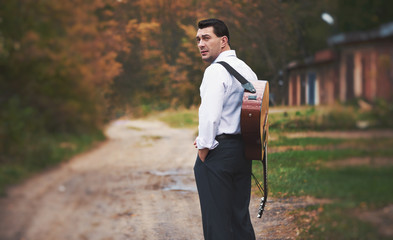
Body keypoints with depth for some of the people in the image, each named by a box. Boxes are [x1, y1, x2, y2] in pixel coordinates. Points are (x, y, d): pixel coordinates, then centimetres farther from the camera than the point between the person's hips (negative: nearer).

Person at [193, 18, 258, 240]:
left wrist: (204, 147, -10)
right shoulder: (247, 70, 14)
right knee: (241, 217, 12)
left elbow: (210, 115, -21)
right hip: (244, 151, 8)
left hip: (218, 154, -8)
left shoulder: (216, 71, -13)